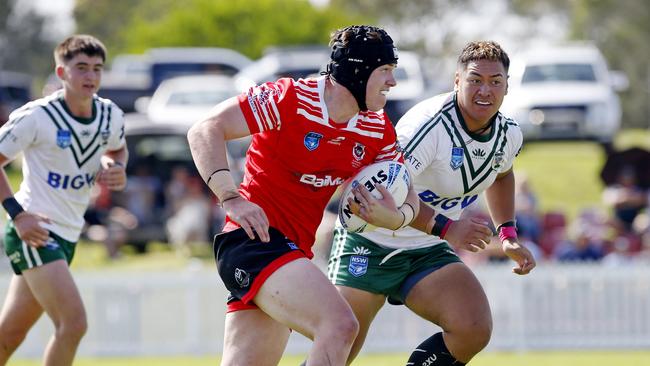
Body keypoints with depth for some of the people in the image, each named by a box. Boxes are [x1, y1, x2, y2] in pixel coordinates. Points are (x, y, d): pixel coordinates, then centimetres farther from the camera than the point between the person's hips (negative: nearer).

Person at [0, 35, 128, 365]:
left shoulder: (111, 116, 3)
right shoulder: (36, 117, -15)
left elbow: (117, 149, 25)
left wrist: (116, 170, 1)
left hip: (67, 235, 7)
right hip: (33, 231, -7)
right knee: (74, 323, -21)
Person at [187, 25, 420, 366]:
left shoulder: (378, 130, 8)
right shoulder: (290, 98, -13)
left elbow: (407, 196, 14)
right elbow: (205, 131, -14)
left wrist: (395, 217, -10)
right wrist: (231, 198, -23)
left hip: (294, 249, 9)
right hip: (255, 237, -9)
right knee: (340, 325, -27)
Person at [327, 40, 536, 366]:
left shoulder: (508, 135, -1)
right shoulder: (430, 123, -25)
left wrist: (508, 234, 13)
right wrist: (446, 228, -37)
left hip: (429, 252, 6)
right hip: (370, 242, -6)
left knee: (475, 329, -19)